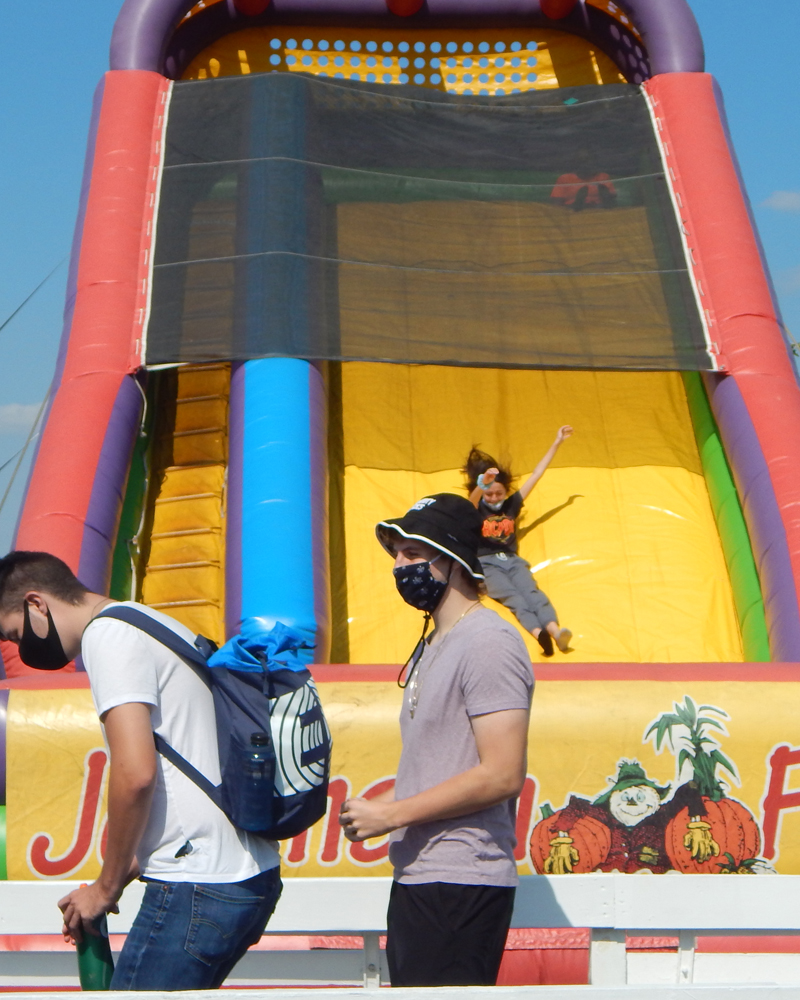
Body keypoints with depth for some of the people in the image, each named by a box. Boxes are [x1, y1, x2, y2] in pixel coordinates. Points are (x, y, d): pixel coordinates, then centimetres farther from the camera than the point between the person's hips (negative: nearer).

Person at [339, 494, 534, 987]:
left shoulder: (487, 641, -13)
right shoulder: (432, 647, 19)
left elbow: (502, 776, -20)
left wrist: (390, 815, -15)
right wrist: (381, 811, 6)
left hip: (460, 888, -10)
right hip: (417, 878, 10)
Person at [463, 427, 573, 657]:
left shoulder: (511, 505, 16)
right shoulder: (475, 509, 6)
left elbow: (536, 474, 19)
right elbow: (472, 500, -21)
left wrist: (556, 444, 20)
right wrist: (482, 484, -46)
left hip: (512, 561, 4)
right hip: (486, 564, -3)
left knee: (531, 591, -28)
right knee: (511, 596, -31)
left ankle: (554, 629, -53)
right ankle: (538, 633, -56)